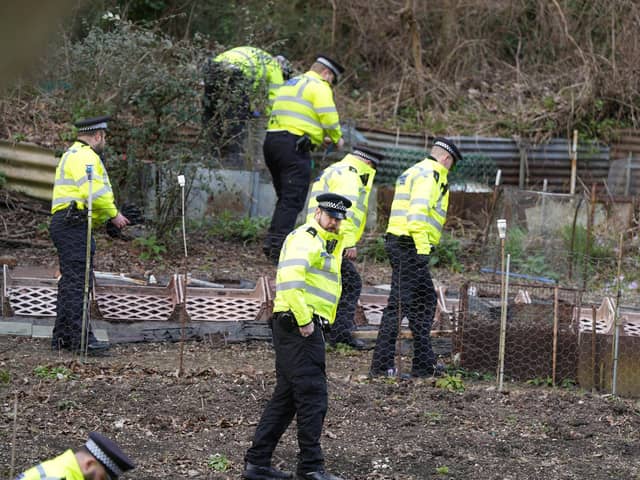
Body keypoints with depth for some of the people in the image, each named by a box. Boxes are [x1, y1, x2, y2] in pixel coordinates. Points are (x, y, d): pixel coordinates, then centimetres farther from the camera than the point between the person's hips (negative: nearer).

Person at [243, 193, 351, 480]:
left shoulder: (328, 243, 24)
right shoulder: (305, 238, -10)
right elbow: (290, 279, -24)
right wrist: (304, 320, -23)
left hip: (306, 326, 11)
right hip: (298, 325, -11)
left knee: (286, 396, 12)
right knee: (312, 395, -8)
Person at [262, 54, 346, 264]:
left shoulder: (290, 84, 26)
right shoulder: (319, 87, -2)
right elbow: (329, 118, -9)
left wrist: (319, 138, 25)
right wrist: (337, 139, 9)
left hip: (272, 139, 9)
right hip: (293, 146, -9)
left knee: (285, 197, 17)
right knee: (293, 200, -8)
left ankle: (272, 241, 12)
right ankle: (278, 247, -14)